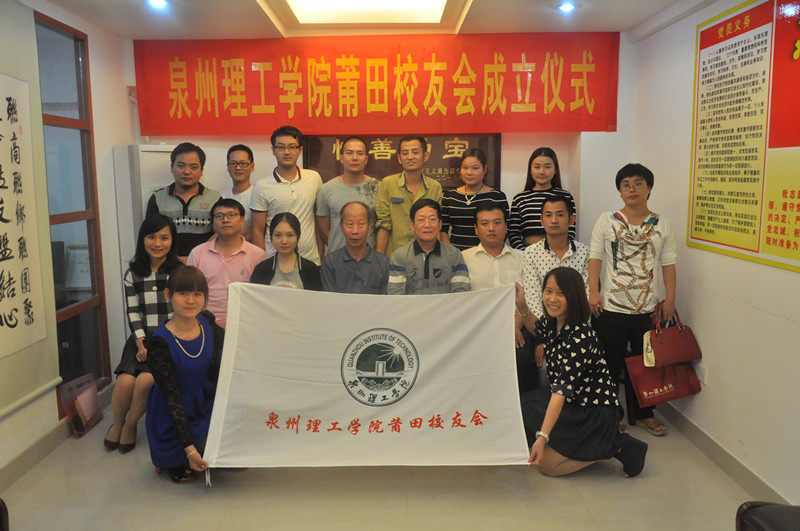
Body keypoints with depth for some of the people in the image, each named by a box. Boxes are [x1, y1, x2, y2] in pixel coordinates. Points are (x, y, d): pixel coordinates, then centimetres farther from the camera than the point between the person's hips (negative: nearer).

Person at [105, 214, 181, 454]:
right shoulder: (133, 274, 10)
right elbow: (133, 312, 6)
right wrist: (141, 344, -7)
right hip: (142, 339, 3)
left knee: (145, 380, -25)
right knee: (126, 380, -21)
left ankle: (131, 425, 4)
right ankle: (116, 423, 10)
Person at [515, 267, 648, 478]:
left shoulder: (581, 337, -28)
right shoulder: (553, 322, -4)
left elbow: (562, 389, -35)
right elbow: (536, 328, 23)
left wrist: (543, 436, -39)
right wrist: (522, 306, 3)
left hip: (595, 411, -9)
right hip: (573, 402, 9)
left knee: (546, 465, -9)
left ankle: (614, 445, 2)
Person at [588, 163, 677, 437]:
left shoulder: (662, 224, 6)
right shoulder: (607, 221, 1)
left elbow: (668, 264, 6)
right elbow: (595, 258, -1)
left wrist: (670, 299, -1)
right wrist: (593, 291, -10)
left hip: (649, 310, 2)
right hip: (611, 308, -2)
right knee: (609, 363, 6)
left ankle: (644, 413, 29)